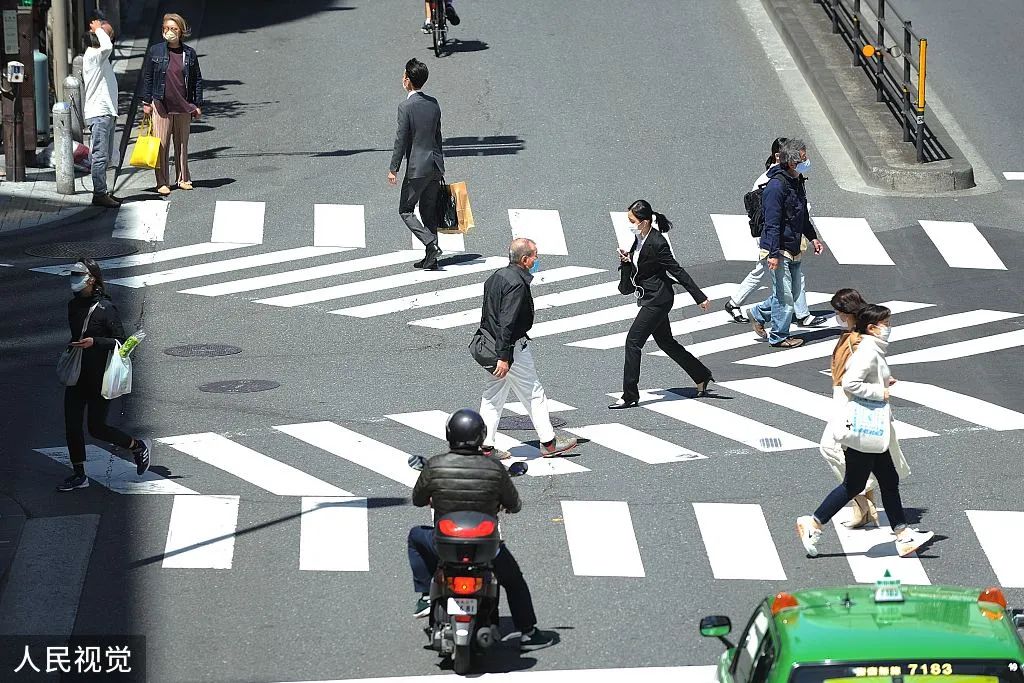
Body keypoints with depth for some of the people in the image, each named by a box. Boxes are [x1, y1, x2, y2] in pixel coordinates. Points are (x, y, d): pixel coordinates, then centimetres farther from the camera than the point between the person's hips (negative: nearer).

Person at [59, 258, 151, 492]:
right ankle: (79, 475, 11)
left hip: (99, 378, -7)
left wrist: (94, 342, -27)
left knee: (96, 428, -1)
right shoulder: (73, 306, 7)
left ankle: (139, 447, 22)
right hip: (77, 376, 7)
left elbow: (120, 341, -15)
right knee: (71, 425, 1)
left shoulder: (105, 308, -14)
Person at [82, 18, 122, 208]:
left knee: (105, 157, 14)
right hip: (98, 114, -10)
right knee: (100, 155, -8)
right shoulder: (92, 56, -15)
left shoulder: (100, 57, 17)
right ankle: (99, 194, -7)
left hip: (106, 113, 10)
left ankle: (102, 192, 19)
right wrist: (99, 29, -18)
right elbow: (107, 47, -37)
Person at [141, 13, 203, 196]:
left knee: (182, 144, 11)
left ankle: (183, 179, 23)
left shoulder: (189, 54, 3)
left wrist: (198, 105, 6)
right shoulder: (155, 51, 0)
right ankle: (162, 183, 1)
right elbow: (147, 77, 4)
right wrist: (146, 102, 1)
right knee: (161, 145, -3)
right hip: (161, 105, -2)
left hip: (183, 106, 2)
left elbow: (197, 80, 8)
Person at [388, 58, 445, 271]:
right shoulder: (433, 103, 8)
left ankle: (432, 245, -14)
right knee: (429, 211, 14)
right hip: (436, 165, 7)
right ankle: (431, 258, 13)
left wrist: (393, 169, -7)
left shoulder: (406, 107, -14)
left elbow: (401, 140, -14)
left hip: (417, 166, -7)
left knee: (406, 210, 4)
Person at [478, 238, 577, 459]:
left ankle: (485, 447, 12)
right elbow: (507, 323, -26)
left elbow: (486, 315, 16)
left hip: (493, 346, 9)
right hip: (512, 348, -9)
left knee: (493, 397, 12)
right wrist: (504, 357, -26)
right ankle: (548, 443, 13)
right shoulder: (517, 284, -21)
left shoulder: (496, 277, 9)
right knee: (534, 394, 4)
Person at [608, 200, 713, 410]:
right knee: (666, 342, 20)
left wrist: (700, 298, -14)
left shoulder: (657, 243, -21)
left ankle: (630, 396, -6)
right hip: (649, 298, 10)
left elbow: (677, 271, -18)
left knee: (633, 341, -10)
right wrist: (626, 261, -8)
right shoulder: (639, 240, 6)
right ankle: (702, 377, 34)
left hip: (657, 300, -10)